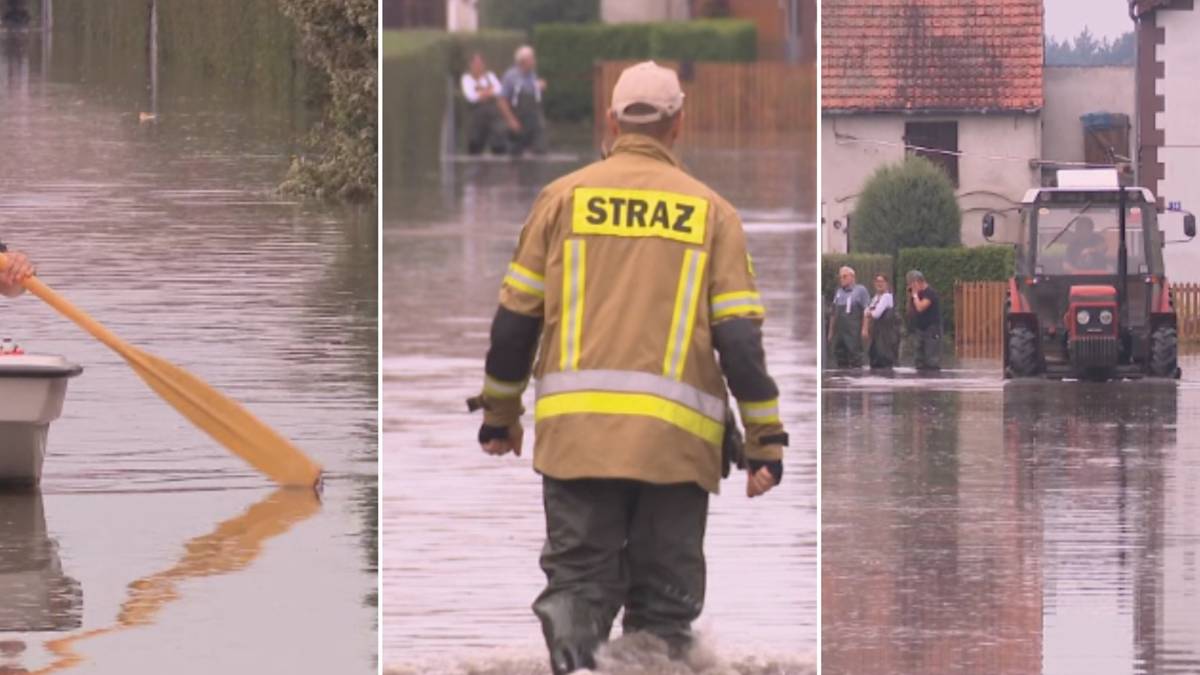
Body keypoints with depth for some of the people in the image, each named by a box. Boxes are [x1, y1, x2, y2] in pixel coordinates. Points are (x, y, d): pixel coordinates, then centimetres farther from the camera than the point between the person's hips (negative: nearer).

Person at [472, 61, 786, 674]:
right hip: (674, 439, 0)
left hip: (576, 431, 0)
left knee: (578, 580, 4)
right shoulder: (710, 211, 7)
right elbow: (740, 337, 2)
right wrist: (766, 442, 6)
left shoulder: (564, 198, 8)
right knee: (664, 604, 6)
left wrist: (498, 413, 22)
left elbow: (515, 318, 10)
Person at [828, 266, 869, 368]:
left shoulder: (860, 290, -1)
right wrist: (831, 332, 18)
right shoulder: (838, 292, 17)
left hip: (853, 332, -6)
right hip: (839, 332, 6)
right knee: (840, 357, 6)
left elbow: (867, 311, -6)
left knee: (854, 357, -7)